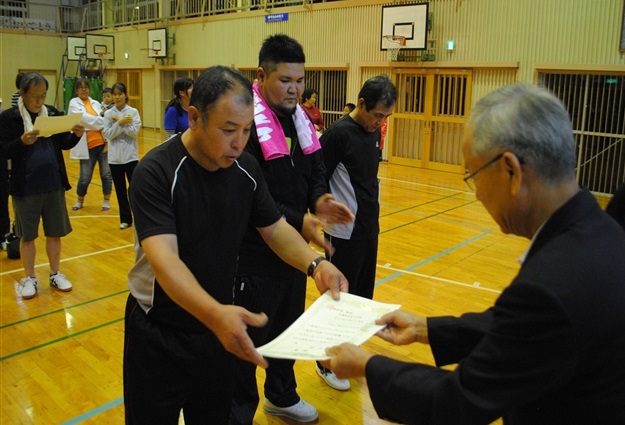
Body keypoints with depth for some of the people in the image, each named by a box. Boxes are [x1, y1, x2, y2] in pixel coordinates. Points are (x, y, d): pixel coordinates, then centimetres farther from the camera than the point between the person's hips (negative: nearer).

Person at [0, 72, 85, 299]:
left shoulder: (53, 113, 2)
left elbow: (64, 144, 7)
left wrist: (76, 135, -13)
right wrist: (22, 141, -27)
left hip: (54, 184, 3)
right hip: (25, 187, -3)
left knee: (55, 233, 12)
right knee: (27, 235, 10)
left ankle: (55, 274, 28)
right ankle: (30, 278, 25)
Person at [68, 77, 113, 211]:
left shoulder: (96, 103, 13)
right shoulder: (74, 104, 4)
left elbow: (104, 123, 7)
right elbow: (85, 118, -13)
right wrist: (102, 121, -15)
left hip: (102, 143, 3)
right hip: (87, 146, -2)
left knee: (106, 174, 3)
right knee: (85, 177, 1)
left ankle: (106, 201, 18)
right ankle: (80, 201, 26)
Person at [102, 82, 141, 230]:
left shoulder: (133, 112, -2)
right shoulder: (108, 114, 2)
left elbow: (134, 131, -13)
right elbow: (108, 135, -7)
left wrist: (118, 122, -15)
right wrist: (121, 122, -17)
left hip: (130, 156, -2)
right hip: (114, 157, 2)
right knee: (120, 190, 9)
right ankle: (125, 219, 19)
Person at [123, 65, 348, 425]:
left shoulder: (246, 168, -6)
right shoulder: (156, 172, -24)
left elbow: (275, 228, 1)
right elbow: (163, 258, -34)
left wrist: (315, 263, -20)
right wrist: (216, 313, -51)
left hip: (218, 328, 5)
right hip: (160, 334, -4)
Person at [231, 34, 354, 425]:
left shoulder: (301, 120, 7)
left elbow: (316, 173, 11)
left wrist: (319, 199, -12)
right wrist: (299, 221, -28)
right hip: (254, 254, -8)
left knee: (289, 328, 23)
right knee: (249, 339, 8)